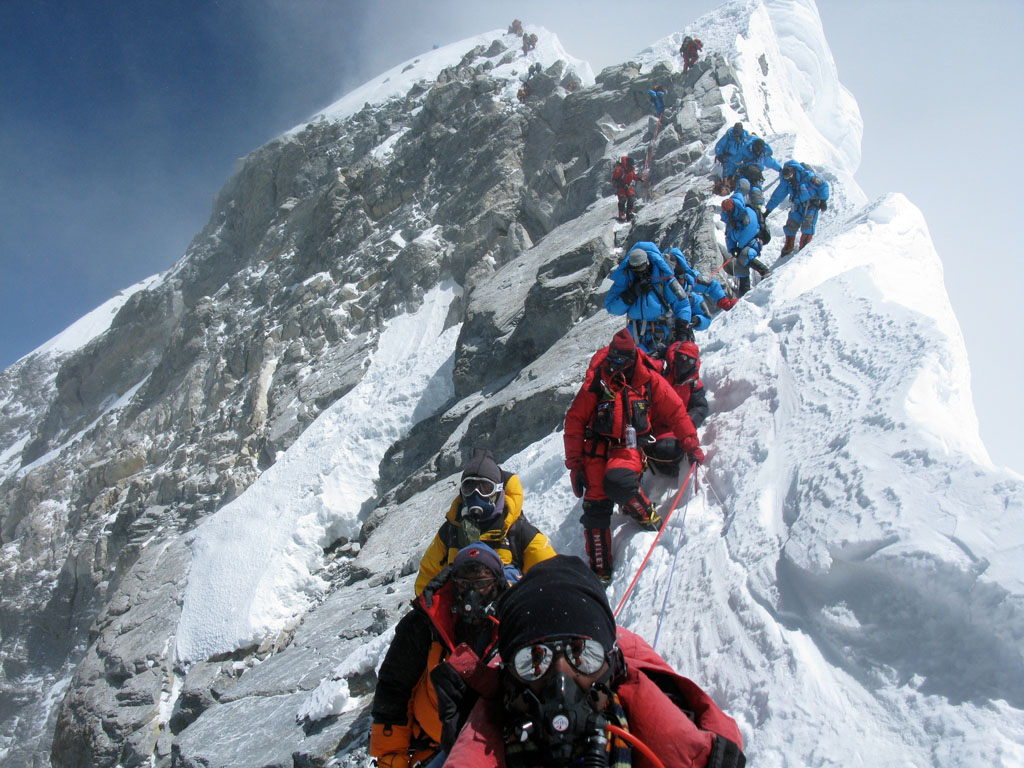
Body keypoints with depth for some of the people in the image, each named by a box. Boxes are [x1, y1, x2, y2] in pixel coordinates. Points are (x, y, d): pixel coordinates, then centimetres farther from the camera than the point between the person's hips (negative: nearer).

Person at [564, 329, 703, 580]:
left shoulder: (649, 380, -1)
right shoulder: (596, 381, 0)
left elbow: (675, 412, 9)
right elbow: (574, 420, 2)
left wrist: (692, 446, 4)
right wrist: (574, 463, -1)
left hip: (629, 447, -2)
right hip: (597, 448, 2)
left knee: (617, 480, -34)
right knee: (595, 508, -8)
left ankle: (648, 518, -4)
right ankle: (600, 571, 7)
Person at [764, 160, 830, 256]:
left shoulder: (807, 176, -24)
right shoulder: (785, 182, -9)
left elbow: (823, 185, -12)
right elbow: (777, 196, 2)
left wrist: (823, 201, -11)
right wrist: (767, 211, 2)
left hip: (812, 204, -5)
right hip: (798, 205, 5)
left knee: (807, 225, -19)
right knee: (791, 225, 0)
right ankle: (789, 247, 21)